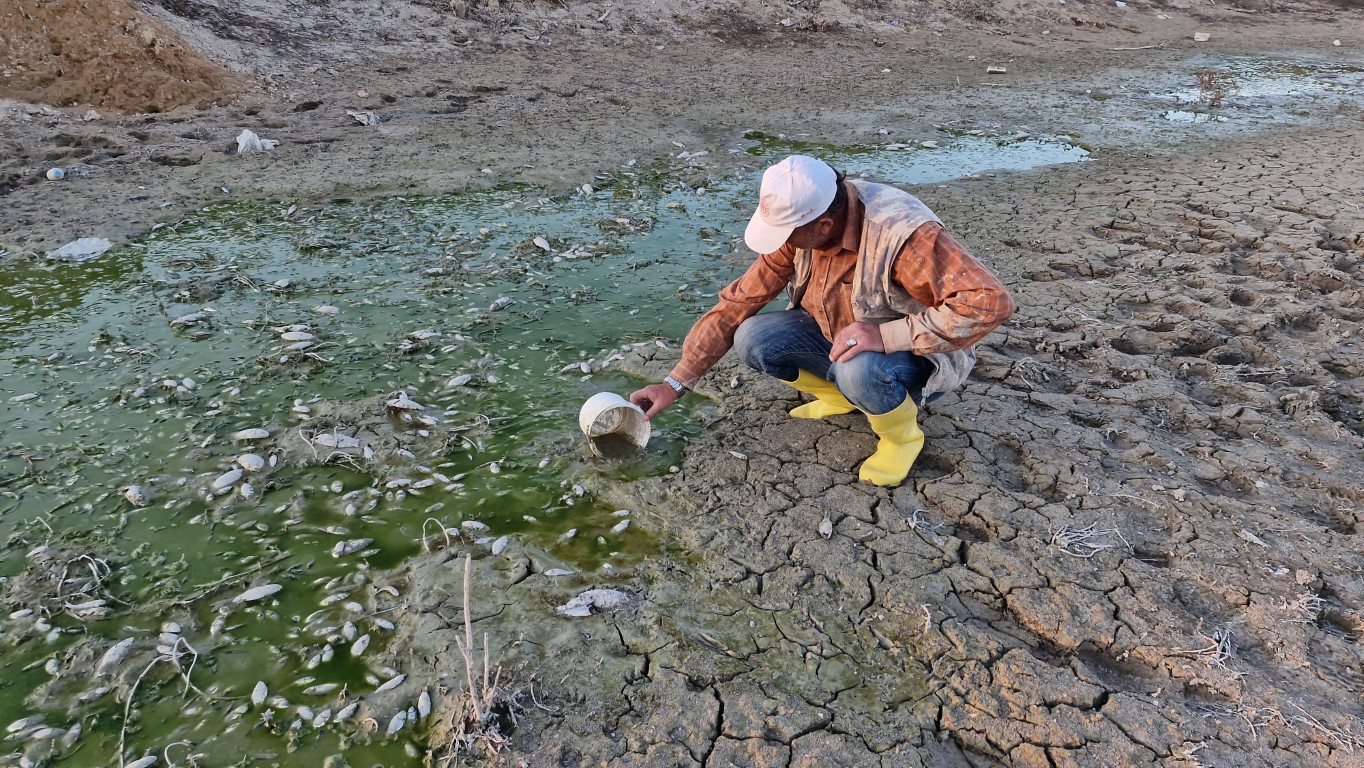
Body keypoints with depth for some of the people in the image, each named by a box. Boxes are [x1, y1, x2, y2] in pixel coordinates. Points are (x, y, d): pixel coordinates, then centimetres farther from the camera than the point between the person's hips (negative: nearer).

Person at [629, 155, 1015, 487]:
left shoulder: (903, 235, -34)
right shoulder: (799, 225, -14)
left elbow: (990, 302, -37)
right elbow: (739, 302, -11)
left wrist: (887, 334, -41)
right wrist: (676, 384, -13)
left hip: (916, 354, -6)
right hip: (838, 335, 6)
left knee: (859, 370, -39)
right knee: (752, 340, -16)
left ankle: (902, 434, -4)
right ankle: (842, 396, 10)